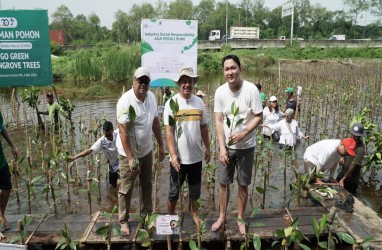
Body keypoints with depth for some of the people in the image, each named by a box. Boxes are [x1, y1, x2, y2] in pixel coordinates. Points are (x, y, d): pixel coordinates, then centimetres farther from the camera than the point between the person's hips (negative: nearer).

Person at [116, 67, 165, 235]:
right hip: (129, 153, -6)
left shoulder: (151, 97, -2)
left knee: (147, 185, 20)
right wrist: (131, 158, -24)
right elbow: (123, 132, -23)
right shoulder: (126, 101, -22)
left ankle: (146, 214, 39)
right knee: (126, 189, 9)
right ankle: (123, 221, 27)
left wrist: (161, 146, 8)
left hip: (146, 150, 6)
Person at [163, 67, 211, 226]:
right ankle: (170, 217, 34)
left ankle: (194, 213, 41)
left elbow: (204, 127, 10)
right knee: (174, 191, 13)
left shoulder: (199, 102, 1)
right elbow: (169, 132, -13)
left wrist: (207, 148, 11)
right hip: (179, 157, -3)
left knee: (195, 189, 20)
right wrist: (173, 155, -18)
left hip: (196, 156, 4)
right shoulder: (171, 103, -10)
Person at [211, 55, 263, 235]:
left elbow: (259, 117, -10)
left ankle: (240, 219, 31)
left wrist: (243, 133, -24)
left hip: (246, 146, -2)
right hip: (226, 146, 2)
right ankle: (222, 216, 33)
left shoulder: (251, 89, -15)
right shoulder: (220, 91, -7)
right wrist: (222, 147, -13)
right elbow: (218, 121, -6)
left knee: (243, 184, 11)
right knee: (223, 182, 12)